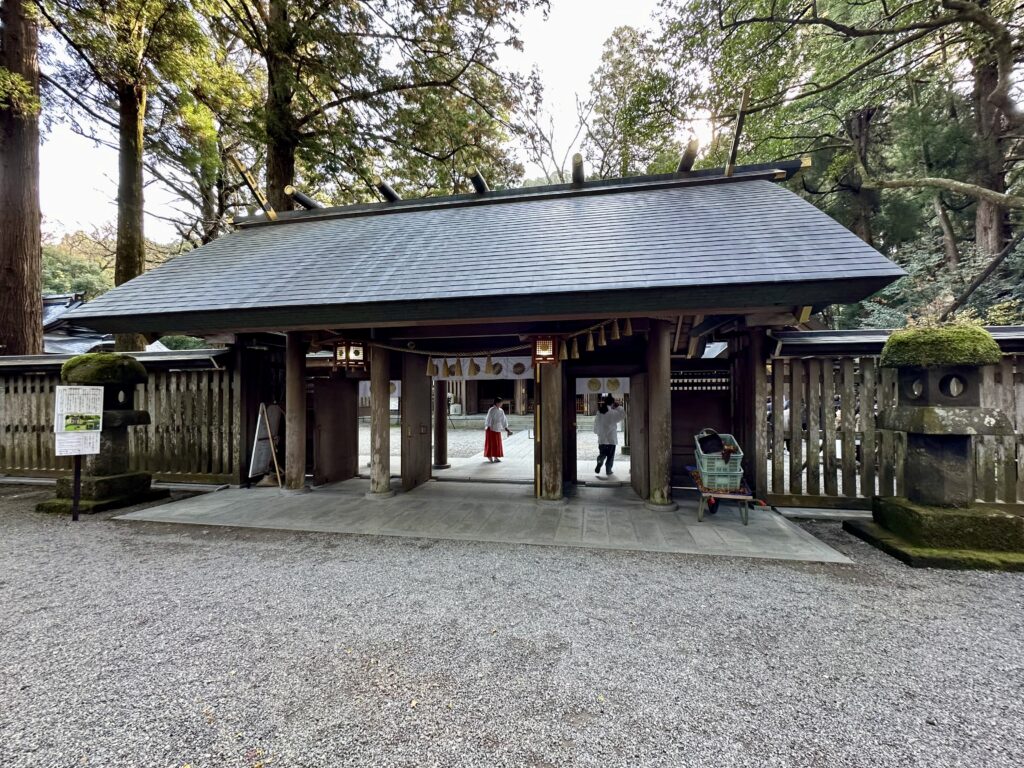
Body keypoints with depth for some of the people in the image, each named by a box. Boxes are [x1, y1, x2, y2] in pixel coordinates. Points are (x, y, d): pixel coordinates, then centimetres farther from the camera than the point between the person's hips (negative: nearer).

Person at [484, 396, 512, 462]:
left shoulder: (501, 410, 6)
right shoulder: (492, 410, -15)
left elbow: (503, 419, 10)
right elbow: (488, 419, -17)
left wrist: (506, 428, 7)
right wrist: (488, 427, -21)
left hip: (497, 429, 7)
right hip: (491, 429, -7)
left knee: (497, 443, 9)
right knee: (491, 443, -1)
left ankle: (495, 457, 16)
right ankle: (489, 457, 7)